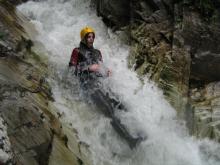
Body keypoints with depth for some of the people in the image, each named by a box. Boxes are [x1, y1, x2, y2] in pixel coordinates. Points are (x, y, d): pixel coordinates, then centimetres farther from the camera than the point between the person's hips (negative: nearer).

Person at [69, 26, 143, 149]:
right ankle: (130, 140, -36)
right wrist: (88, 68, -11)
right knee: (110, 111, -24)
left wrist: (107, 72, 5)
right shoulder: (77, 51, 9)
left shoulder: (97, 52, 27)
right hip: (89, 85, -7)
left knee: (121, 107, -12)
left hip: (101, 83, 7)